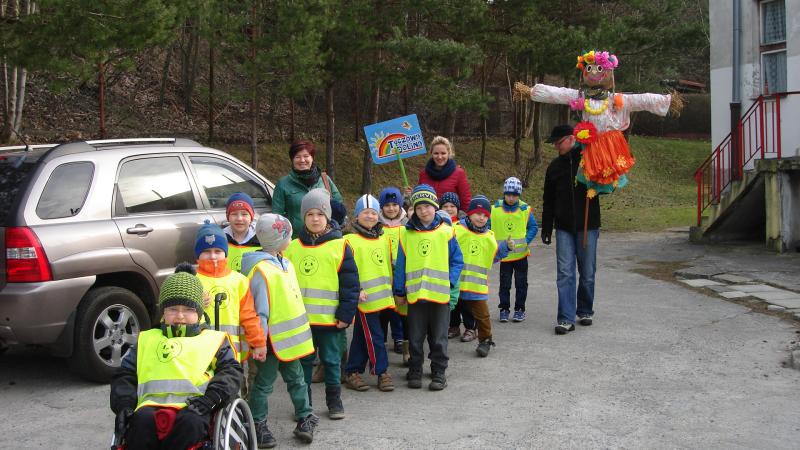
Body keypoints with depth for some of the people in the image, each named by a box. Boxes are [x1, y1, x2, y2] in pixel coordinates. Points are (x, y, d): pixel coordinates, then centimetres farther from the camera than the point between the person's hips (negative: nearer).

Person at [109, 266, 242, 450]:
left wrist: (211, 398, -10)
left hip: (193, 405, -2)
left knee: (191, 422, -37)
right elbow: (124, 375, 25)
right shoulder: (146, 340, 31)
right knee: (142, 419, -34)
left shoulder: (214, 340, 24)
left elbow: (231, 372, 10)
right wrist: (124, 404, 3)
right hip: (152, 403, 2)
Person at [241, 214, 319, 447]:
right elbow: (260, 310, -20)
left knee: (297, 378, 16)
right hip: (272, 339, -8)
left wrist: (299, 332, 20)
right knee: (264, 383, 5)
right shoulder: (261, 270, -20)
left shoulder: (286, 265, 9)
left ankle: (305, 419, 25)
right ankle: (258, 426, 15)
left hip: (289, 338, 8)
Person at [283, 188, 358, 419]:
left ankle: (334, 401, 22)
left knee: (331, 360, 8)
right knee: (303, 361, 11)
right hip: (299, 318, 3)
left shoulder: (340, 247, -3)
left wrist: (346, 314, -9)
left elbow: (350, 284, -4)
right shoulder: (293, 248, 7)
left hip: (330, 318, -3)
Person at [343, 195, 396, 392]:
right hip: (365, 298, -6)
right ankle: (382, 372, 7)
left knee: (362, 337, 14)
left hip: (383, 297, 6)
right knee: (375, 337, -4)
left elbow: (390, 266, 20)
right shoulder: (350, 241, -7)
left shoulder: (385, 240, 12)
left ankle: (352, 372, 21)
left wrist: (392, 289, 17)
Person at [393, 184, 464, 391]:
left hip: (441, 294, -1)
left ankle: (439, 372, 17)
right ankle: (415, 371, 22)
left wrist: (450, 282, -9)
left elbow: (457, 261, 4)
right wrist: (399, 292, 5)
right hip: (414, 294, 1)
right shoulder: (407, 234, 1)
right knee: (415, 337, 10)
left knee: (439, 337, 7)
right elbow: (400, 264, 5)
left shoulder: (446, 232, -1)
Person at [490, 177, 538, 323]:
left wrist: (526, 240, -14)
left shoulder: (525, 210, -7)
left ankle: (520, 309, 19)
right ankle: (504, 308, 18)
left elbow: (533, 227, -1)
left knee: (521, 283, 9)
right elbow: (487, 226, 3)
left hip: (521, 253, 0)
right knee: (504, 283, 8)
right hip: (503, 254, 0)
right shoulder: (495, 209, -6)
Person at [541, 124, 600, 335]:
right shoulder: (555, 166, 9)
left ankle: (585, 311, 25)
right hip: (564, 227, 2)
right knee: (565, 273, -5)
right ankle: (566, 319, -5)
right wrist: (546, 228, 12)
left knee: (587, 273, 8)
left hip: (587, 226, -2)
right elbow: (548, 201, 14)